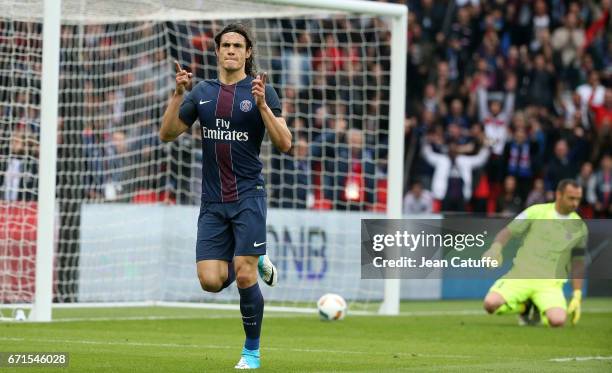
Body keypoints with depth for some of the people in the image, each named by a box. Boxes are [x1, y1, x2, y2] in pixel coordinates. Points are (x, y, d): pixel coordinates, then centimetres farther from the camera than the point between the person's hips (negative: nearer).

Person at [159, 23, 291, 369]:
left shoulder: (261, 91, -2)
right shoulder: (202, 92, 10)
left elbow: (284, 143, -8)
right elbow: (168, 133, 11)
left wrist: (262, 104, -20)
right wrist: (178, 95, -3)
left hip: (248, 195, -4)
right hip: (213, 201, 4)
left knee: (244, 275, -10)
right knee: (211, 281, -4)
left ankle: (252, 351, 7)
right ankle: (257, 261, 28)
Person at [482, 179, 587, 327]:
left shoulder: (579, 227, 6)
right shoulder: (536, 212, 1)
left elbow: (578, 265, 11)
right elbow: (508, 231, 3)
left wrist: (577, 297, 4)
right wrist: (496, 248, -18)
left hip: (550, 283, 0)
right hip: (521, 275, 0)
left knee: (557, 320, -30)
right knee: (491, 303, -26)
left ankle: (540, 308, 8)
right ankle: (524, 306, 8)